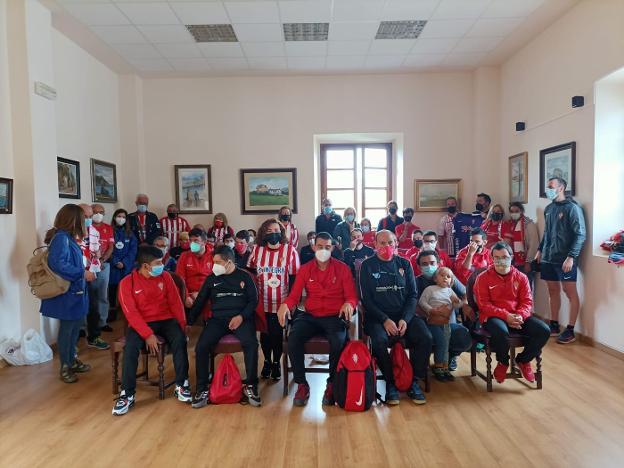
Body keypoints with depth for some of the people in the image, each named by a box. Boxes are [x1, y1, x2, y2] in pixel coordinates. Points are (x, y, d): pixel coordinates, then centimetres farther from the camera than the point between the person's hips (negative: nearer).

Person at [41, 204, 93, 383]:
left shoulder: (67, 237, 9)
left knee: (75, 326, 18)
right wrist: (83, 273, -24)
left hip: (74, 291, 9)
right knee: (67, 328, 4)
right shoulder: (61, 237, -20)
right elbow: (58, 264, -29)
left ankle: (72, 360, 33)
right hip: (67, 293, -9)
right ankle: (65, 367, 18)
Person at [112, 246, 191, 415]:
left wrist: (182, 325, -6)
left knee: (180, 339, -27)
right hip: (141, 323, -1)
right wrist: (148, 334, -23)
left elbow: (175, 302, 3)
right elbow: (131, 313, -14)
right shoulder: (127, 283, -8)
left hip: (165, 320, 2)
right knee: (130, 347, -29)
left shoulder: (165, 276, 1)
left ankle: (181, 386, -14)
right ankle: (127, 395, -15)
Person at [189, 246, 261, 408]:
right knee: (201, 346, -23)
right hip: (218, 319, 2)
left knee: (251, 343, -30)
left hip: (241, 318, -2)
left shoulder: (244, 276, 7)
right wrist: (189, 321, 11)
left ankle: (251, 386, -13)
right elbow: (199, 302, 16)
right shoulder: (211, 278, 13)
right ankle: (202, 389, -7)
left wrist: (241, 316, -12)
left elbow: (253, 300, 4)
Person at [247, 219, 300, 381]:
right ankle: (267, 361, 36)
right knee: (264, 333, 14)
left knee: (277, 333, 9)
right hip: (261, 302, 2)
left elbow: (294, 278, -6)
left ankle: (276, 363, 31)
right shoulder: (256, 250, -2)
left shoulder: (290, 250, -10)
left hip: (281, 303, -2)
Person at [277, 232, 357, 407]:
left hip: (334, 317, -2)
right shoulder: (305, 269, 9)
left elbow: (352, 296, 0)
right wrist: (285, 304, -19)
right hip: (310, 316, 2)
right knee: (293, 339, -27)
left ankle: (332, 385, -7)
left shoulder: (342, 268, 3)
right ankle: (302, 385, -9)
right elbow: (294, 295, 3)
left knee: (339, 342, -33)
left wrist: (348, 304, -24)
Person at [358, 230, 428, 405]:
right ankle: (390, 382, -10)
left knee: (425, 337, -23)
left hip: (404, 314, 3)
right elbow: (366, 299, -3)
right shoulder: (368, 266, 3)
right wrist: (385, 320, -16)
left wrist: (405, 319, -11)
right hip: (377, 315, -2)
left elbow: (413, 295, 6)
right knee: (379, 340, -32)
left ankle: (414, 381, -4)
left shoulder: (404, 264, 11)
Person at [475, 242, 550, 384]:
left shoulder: (521, 277, 9)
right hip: (493, 317, -4)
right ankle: (503, 362, -2)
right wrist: (505, 316, -20)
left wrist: (520, 316, -17)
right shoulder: (483, 278, -2)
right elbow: (484, 304, -8)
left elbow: (527, 301, 5)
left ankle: (523, 360, 9)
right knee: (501, 332, -38)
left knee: (544, 331, -18)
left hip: (517, 317, 4)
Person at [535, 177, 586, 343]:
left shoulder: (572, 208, -9)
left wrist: (571, 257, -20)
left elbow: (581, 235, -14)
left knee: (570, 292, 1)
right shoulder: (549, 208, 12)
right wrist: (540, 250, 15)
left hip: (565, 259, -7)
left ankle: (570, 331, 6)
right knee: (553, 291, 12)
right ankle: (554, 326, 22)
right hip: (548, 258, 7)